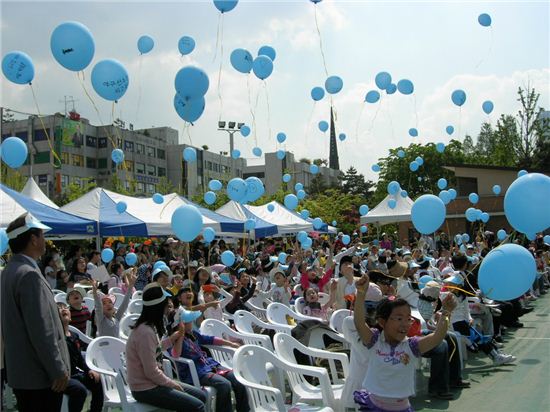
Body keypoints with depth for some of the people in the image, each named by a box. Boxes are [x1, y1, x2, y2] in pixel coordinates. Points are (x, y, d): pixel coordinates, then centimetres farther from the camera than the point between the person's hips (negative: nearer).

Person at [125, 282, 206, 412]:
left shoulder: (149, 327, 6)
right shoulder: (146, 332, -23)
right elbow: (152, 372, -23)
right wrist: (172, 383, -10)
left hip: (152, 383, 10)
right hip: (146, 389, -10)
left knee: (201, 396, 10)